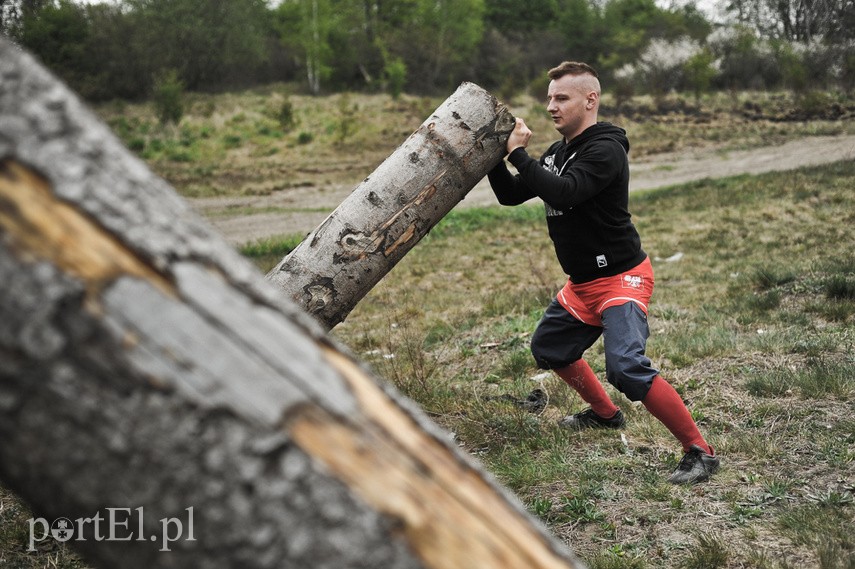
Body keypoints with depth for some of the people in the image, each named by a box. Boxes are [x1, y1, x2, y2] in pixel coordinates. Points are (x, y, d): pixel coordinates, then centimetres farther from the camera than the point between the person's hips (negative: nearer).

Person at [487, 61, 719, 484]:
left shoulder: (604, 150, -18)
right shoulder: (557, 153, 10)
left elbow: (563, 193, -33)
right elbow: (510, 196, 12)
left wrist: (519, 153, -25)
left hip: (621, 278, -10)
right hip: (582, 283, 10)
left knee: (626, 367, -25)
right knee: (549, 348, 23)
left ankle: (698, 451, -14)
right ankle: (605, 413, 43)